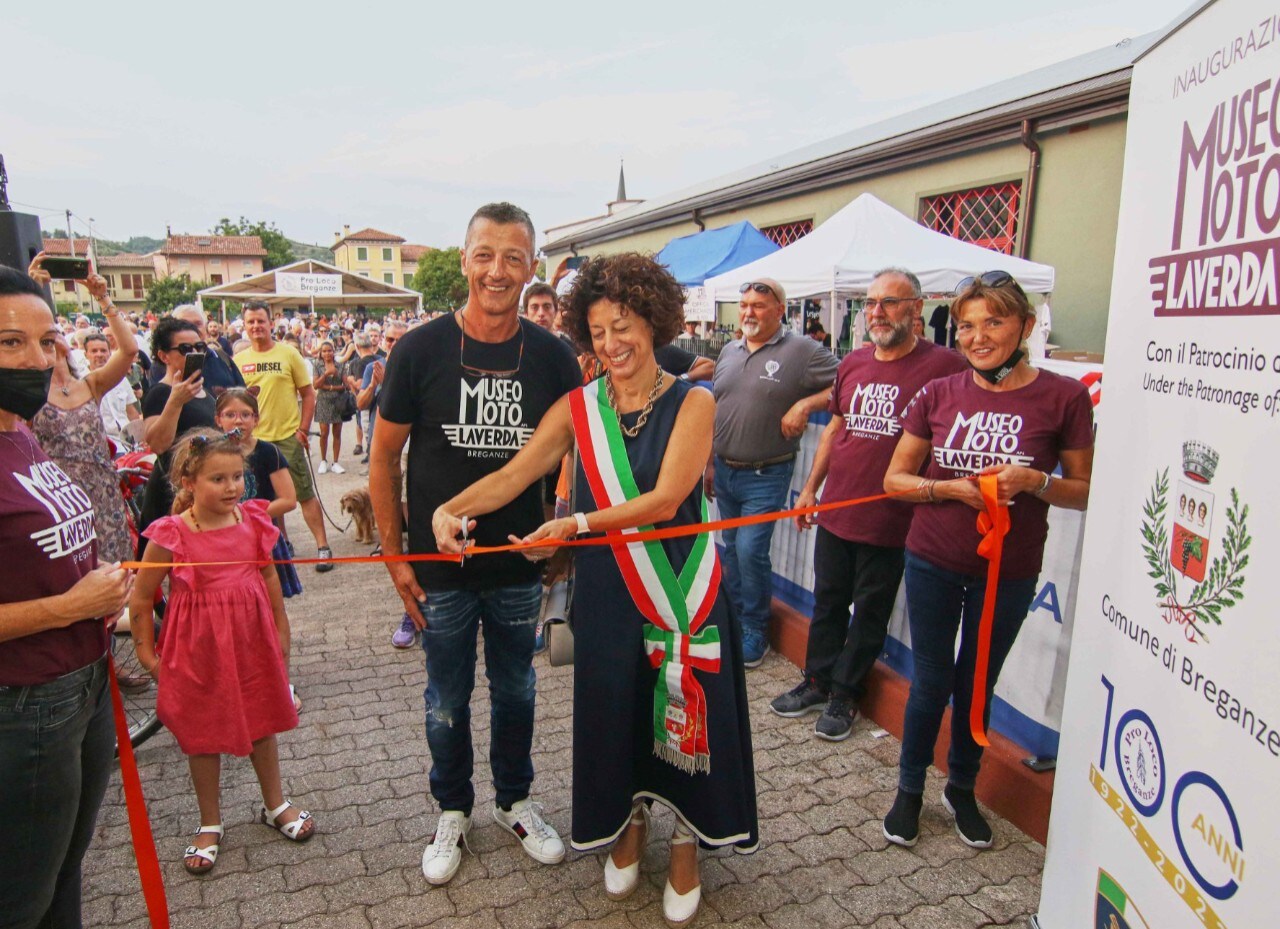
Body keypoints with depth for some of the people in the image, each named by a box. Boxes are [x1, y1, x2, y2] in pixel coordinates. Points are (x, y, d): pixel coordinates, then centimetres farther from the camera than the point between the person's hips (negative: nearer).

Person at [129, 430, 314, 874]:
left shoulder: (253, 521, -7)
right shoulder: (171, 536, -18)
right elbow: (141, 597, -7)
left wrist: (281, 630, 11)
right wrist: (146, 652, -1)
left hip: (253, 639, 3)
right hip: (199, 647, -3)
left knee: (263, 724, 18)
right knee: (204, 736, 13)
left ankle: (275, 805, 39)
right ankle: (210, 824, 34)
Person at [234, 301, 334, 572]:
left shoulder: (288, 353, -2)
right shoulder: (238, 360, 6)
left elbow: (308, 394, 0)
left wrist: (303, 429, -7)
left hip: (288, 436, -3)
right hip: (254, 438, 4)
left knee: (305, 494, -3)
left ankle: (323, 547, 3)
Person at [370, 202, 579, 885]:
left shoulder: (551, 356, -6)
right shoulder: (420, 350, -10)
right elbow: (384, 456, -2)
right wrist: (394, 555, -4)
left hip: (520, 565, 2)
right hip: (440, 567, -1)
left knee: (515, 691, 18)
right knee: (447, 701, 14)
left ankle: (515, 801, 41)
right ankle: (453, 811, 38)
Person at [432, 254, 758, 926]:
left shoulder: (692, 404, -8)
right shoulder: (578, 408, 0)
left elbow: (664, 500, -17)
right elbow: (512, 475, -5)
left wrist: (578, 523, -22)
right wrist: (451, 510, -21)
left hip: (679, 588, -2)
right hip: (604, 590, 3)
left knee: (680, 717, 9)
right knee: (614, 713, 14)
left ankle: (686, 851, 33)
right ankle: (627, 830, 41)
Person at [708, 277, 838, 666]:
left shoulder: (803, 351, -9)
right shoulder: (728, 352, 10)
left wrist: (806, 403, -21)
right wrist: (709, 462, 15)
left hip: (766, 476, -6)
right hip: (724, 470, 6)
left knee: (751, 551, -7)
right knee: (730, 549, 15)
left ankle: (755, 630, 13)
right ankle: (734, 617, 33)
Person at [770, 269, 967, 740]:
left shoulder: (942, 365, -11)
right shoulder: (853, 363, 7)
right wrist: (811, 487, 15)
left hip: (889, 522, -5)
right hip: (835, 511, 5)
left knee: (870, 612, 11)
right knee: (828, 602, 18)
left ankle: (845, 694, 27)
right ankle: (817, 681, 35)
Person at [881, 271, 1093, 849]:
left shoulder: (1063, 396, -7)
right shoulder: (939, 394, -3)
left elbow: (1085, 492, -1)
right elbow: (895, 479, 1)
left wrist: (1035, 481, -21)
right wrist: (950, 487, -17)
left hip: (1009, 571, 0)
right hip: (934, 561, 1)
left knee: (978, 682, 16)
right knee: (931, 680, 11)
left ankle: (962, 789, 39)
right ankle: (910, 789, 32)